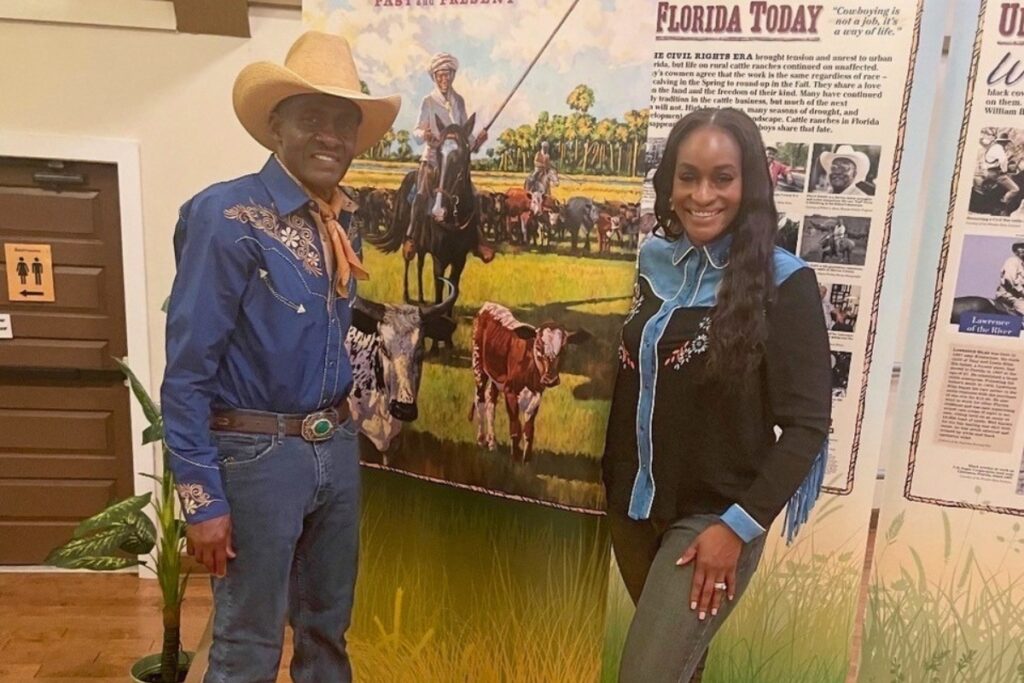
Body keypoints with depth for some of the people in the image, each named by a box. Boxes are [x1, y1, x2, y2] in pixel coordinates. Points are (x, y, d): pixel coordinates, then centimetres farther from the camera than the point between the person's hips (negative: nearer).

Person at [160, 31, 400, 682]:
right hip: (257, 453, -6)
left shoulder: (339, 224, 6)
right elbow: (187, 370, -16)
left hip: (337, 448, 7)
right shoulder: (227, 217, -15)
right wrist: (203, 498, -15)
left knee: (328, 629, 21)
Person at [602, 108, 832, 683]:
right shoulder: (653, 262, 0)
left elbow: (807, 423, -14)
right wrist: (611, 484, 5)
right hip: (634, 504, 5)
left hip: (714, 518, -5)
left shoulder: (783, 283, -14)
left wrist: (739, 524, -18)